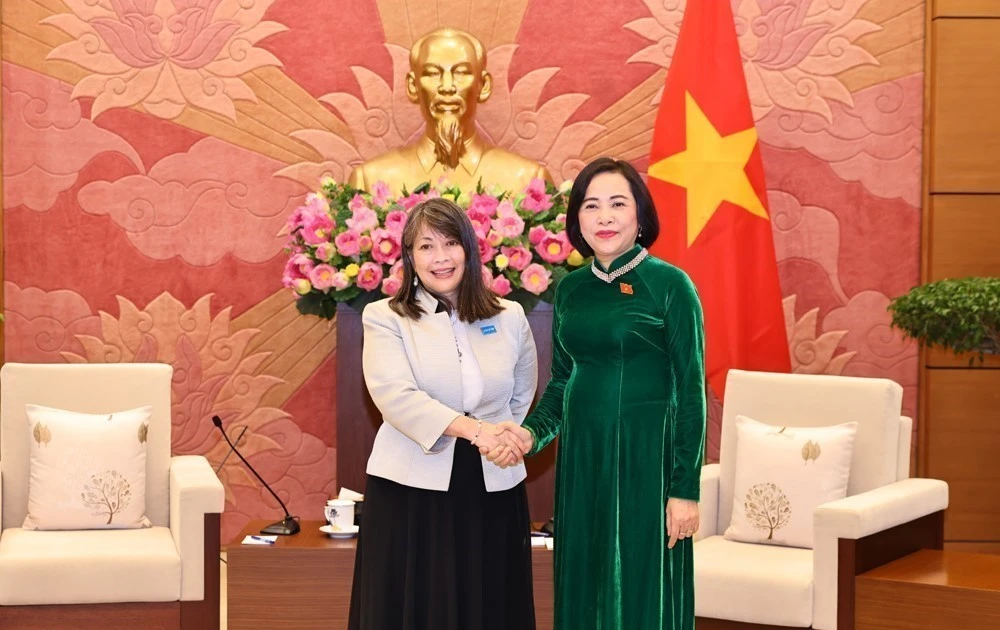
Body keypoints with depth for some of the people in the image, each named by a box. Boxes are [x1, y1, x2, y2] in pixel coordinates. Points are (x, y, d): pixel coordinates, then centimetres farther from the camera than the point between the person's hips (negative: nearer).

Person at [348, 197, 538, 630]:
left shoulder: (510, 318, 10)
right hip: (411, 493, -2)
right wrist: (474, 429, -25)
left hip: (493, 495, 2)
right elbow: (396, 396, -15)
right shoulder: (384, 318, 0)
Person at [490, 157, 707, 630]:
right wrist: (532, 432, -4)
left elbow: (691, 393, -7)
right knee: (583, 587, 11)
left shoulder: (670, 285, -7)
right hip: (581, 455, 5)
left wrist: (685, 488, -10)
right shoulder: (571, 288, 8)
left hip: (646, 456, -5)